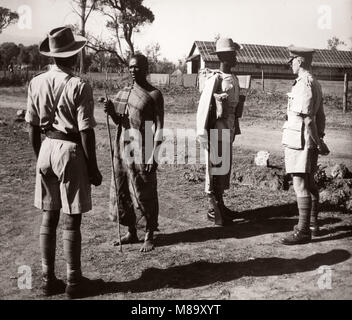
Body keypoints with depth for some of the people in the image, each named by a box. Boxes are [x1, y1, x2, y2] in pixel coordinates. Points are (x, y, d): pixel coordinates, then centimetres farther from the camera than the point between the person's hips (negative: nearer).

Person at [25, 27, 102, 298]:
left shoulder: (36, 83, 2)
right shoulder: (79, 87, -14)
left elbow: (33, 126, 7)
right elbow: (86, 132, -14)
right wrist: (93, 167, -5)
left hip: (47, 149, 6)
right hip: (71, 152, -5)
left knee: (49, 218, 14)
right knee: (72, 221, 5)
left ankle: (49, 280, 25)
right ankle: (73, 281, 19)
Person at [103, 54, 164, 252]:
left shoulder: (154, 95, -5)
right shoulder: (123, 93, 13)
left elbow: (159, 128, -9)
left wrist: (153, 155, -16)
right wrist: (111, 112, -4)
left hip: (142, 153, -6)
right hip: (122, 151, 6)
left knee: (146, 195, 2)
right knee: (122, 193, 11)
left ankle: (150, 236, 16)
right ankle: (132, 233, 26)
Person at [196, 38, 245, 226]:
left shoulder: (233, 79, 13)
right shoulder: (215, 79, -13)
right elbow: (204, 107, -16)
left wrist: (234, 130, 17)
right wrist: (203, 134, -17)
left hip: (228, 131, 9)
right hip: (217, 132, -9)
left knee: (225, 167, 14)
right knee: (215, 168, -2)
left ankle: (220, 205, 27)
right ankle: (213, 210, 8)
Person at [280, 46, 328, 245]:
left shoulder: (305, 84, -16)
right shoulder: (315, 83, 16)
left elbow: (308, 119, -20)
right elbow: (321, 115, 18)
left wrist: (319, 143, -14)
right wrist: (320, 140, 18)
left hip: (300, 141, -10)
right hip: (310, 141, 10)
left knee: (301, 185, -8)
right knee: (310, 183, 17)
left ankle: (303, 231, -4)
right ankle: (313, 223, 28)